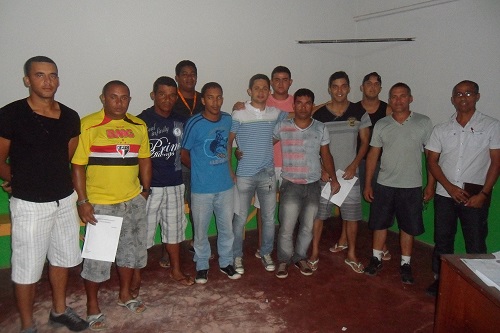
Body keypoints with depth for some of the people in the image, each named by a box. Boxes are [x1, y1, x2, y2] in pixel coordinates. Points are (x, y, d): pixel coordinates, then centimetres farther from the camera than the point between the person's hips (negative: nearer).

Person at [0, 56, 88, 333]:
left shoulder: (70, 117, 1)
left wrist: (51, 179, 10)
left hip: (65, 200, 5)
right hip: (29, 205, -5)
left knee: (62, 258, 19)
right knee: (27, 269, 7)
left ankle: (59, 310, 39)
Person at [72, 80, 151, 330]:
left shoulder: (139, 126, 6)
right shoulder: (88, 125, -11)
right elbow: (77, 165, -11)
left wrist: (145, 190, 11)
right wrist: (82, 201, -14)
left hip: (133, 201, 6)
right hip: (100, 204, -5)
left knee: (131, 249, 17)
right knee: (97, 256, 4)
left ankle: (125, 294, 38)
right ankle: (92, 306, 25)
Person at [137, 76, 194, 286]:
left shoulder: (180, 121, 6)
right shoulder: (142, 121, -10)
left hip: (175, 185, 5)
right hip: (150, 186, -5)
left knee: (174, 228, 17)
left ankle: (176, 270, 33)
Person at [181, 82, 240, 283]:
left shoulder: (228, 119, 0)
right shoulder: (194, 124, -15)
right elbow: (183, 154, -4)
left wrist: (228, 169, 11)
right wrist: (200, 169, 4)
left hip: (225, 185, 4)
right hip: (202, 188, -4)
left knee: (227, 228, 15)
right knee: (201, 230, 11)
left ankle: (225, 262, 35)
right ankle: (202, 266, 31)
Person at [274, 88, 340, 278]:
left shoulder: (321, 129, 2)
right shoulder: (282, 127, -3)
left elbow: (326, 155, 9)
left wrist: (333, 178, 4)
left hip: (313, 185, 2)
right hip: (290, 185, -2)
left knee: (307, 227, 11)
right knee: (286, 227, -1)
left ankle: (300, 258, 31)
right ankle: (283, 261, 19)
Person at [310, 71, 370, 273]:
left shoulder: (359, 113, 0)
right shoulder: (319, 115, -3)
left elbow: (365, 142, 3)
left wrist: (354, 165, -9)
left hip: (349, 173, 1)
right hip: (324, 174, -1)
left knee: (351, 216, 7)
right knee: (318, 214, 4)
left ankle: (351, 255, 24)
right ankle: (315, 252, 20)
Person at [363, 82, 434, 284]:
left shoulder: (424, 123, -3)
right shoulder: (381, 125, 1)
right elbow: (373, 155, 3)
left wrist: (430, 185, -3)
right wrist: (367, 184, 1)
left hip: (412, 186, -1)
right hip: (384, 185, 1)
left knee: (408, 227, 10)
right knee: (380, 223, 11)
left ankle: (405, 264, 25)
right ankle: (376, 259, 27)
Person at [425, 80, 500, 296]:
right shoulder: (441, 130, 6)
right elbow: (432, 161, 4)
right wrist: (450, 187, -9)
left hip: (476, 196, -2)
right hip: (445, 195, 3)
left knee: (476, 245, 3)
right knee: (442, 241, 12)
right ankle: (440, 279, 27)